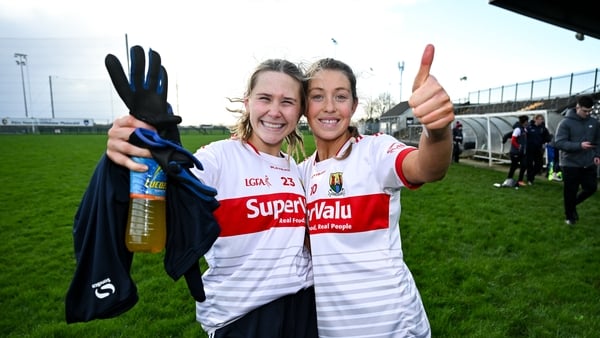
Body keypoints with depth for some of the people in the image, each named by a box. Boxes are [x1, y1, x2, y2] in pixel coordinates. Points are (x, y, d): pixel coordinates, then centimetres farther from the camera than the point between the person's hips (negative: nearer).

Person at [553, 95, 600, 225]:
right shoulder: (566, 123, -11)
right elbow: (559, 143, -17)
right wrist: (579, 145, -28)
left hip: (589, 164, 5)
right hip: (570, 164, -5)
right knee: (570, 192, 5)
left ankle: (573, 204, 34)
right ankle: (569, 216, 23)